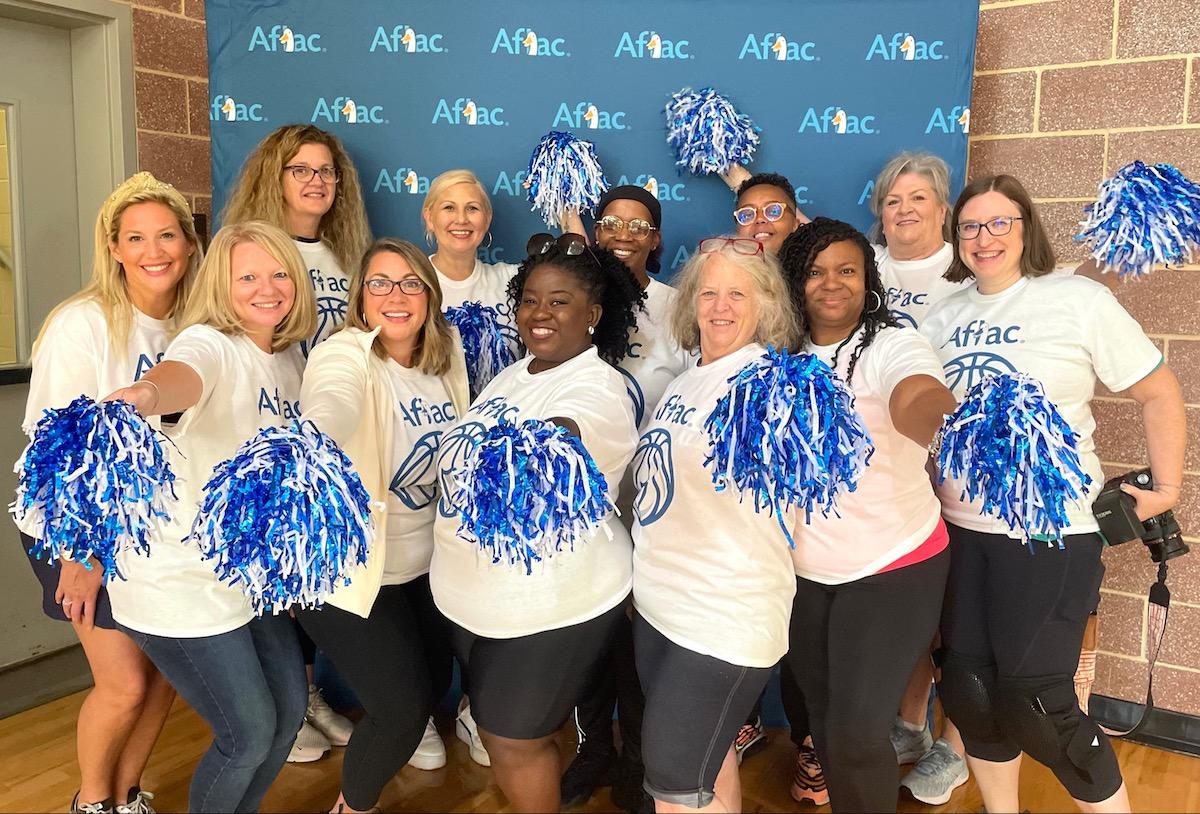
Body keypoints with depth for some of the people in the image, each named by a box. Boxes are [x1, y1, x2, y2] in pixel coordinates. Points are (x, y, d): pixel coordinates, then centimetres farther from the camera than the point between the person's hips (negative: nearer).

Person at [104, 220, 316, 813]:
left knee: (290, 705, 17)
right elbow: (182, 376, -44)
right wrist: (143, 394, -66)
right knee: (250, 733, 1)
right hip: (183, 582, -8)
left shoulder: (290, 355, 5)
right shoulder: (210, 343, -19)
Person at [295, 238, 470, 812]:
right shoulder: (344, 356, -22)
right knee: (401, 709, -2)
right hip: (349, 566, -7)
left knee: (434, 685, 21)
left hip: (422, 560, 7)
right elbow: (332, 406, -45)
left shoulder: (445, 356, -1)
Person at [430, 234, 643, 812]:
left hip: (551, 607, -8)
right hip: (472, 594, 8)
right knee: (499, 728, 22)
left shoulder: (597, 389, -19)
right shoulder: (510, 376, 7)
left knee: (514, 742, 6)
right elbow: (466, 455, 18)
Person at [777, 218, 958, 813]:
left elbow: (917, 403, -38)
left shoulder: (893, 346, -15)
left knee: (856, 734, -4)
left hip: (891, 571, -5)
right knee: (822, 718, 21)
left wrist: (957, 425, -60)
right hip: (802, 571, 5)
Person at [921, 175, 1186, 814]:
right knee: (967, 687, 7)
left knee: (1032, 702, -5)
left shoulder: (1079, 301, -6)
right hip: (962, 528, 5)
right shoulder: (943, 318, 7)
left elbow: (1158, 393, 0)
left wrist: (1166, 490, 1)